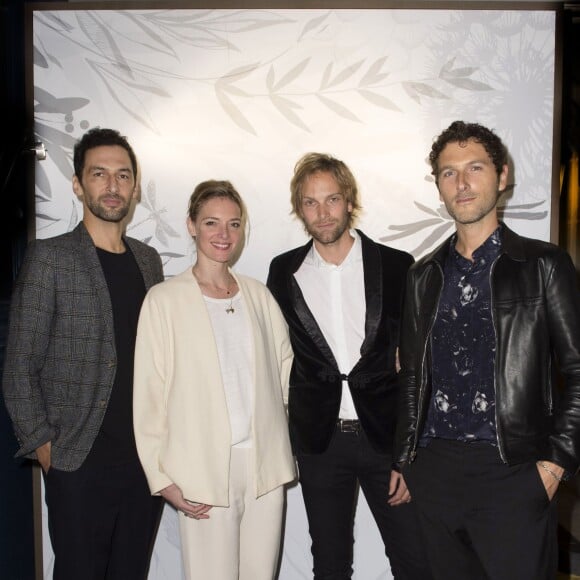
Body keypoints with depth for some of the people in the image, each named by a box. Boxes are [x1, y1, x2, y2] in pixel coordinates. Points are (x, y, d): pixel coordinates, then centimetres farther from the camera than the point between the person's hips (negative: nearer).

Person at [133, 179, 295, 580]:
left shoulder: (259, 295, 7)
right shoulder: (165, 299, -4)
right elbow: (149, 395, -4)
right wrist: (163, 477, -6)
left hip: (266, 466, 4)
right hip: (204, 471, -3)